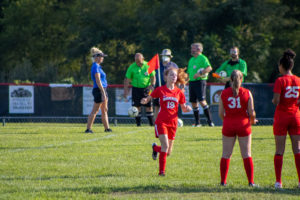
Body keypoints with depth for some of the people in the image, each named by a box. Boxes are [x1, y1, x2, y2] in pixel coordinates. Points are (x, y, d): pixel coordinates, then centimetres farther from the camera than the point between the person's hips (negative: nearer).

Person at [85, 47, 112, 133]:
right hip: (99, 90, -10)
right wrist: (103, 93, -22)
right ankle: (88, 129, -6)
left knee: (104, 110, 12)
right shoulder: (96, 66, -14)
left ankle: (107, 128, 17)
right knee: (95, 111, -7)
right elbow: (98, 81, -20)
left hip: (102, 90, 10)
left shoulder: (98, 66, 16)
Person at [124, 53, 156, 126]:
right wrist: (126, 90, -6)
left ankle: (151, 122, 6)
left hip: (146, 88, 0)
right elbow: (127, 79, 0)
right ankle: (138, 122, 6)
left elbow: (153, 77, 6)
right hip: (136, 88, 0)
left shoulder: (148, 66, 0)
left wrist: (152, 85, -10)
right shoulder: (132, 67, -3)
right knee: (137, 106, -2)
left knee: (149, 106, -1)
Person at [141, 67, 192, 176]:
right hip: (161, 121, -4)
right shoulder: (160, 90, -2)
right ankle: (162, 170, -6)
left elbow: (183, 108, 13)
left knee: (168, 152, 7)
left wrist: (187, 108, -10)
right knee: (165, 145, -20)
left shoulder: (179, 92, 6)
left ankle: (155, 148, 41)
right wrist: (145, 100, -19)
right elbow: (149, 98, 5)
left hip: (173, 123, 4)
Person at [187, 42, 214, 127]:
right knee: (193, 102, 6)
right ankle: (197, 122, 12)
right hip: (191, 82, 8)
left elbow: (209, 68, -18)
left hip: (200, 81, -8)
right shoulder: (191, 60, 20)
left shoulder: (202, 58, -5)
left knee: (202, 101, -16)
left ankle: (210, 120, -10)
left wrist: (200, 74, -25)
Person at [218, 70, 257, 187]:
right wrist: (252, 120, 15)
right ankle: (251, 181, 1)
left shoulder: (224, 93, -1)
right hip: (243, 124, -1)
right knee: (246, 154, 4)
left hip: (228, 125, 1)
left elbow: (221, 113, -1)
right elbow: (251, 112, -6)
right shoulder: (247, 93, -5)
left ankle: (223, 181, 8)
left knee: (226, 154, 8)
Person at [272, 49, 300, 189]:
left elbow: (276, 101, -17)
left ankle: (278, 181, -1)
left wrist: (273, 101, 4)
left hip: (281, 116, -3)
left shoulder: (280, 81, -11)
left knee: (279, 150, 2)